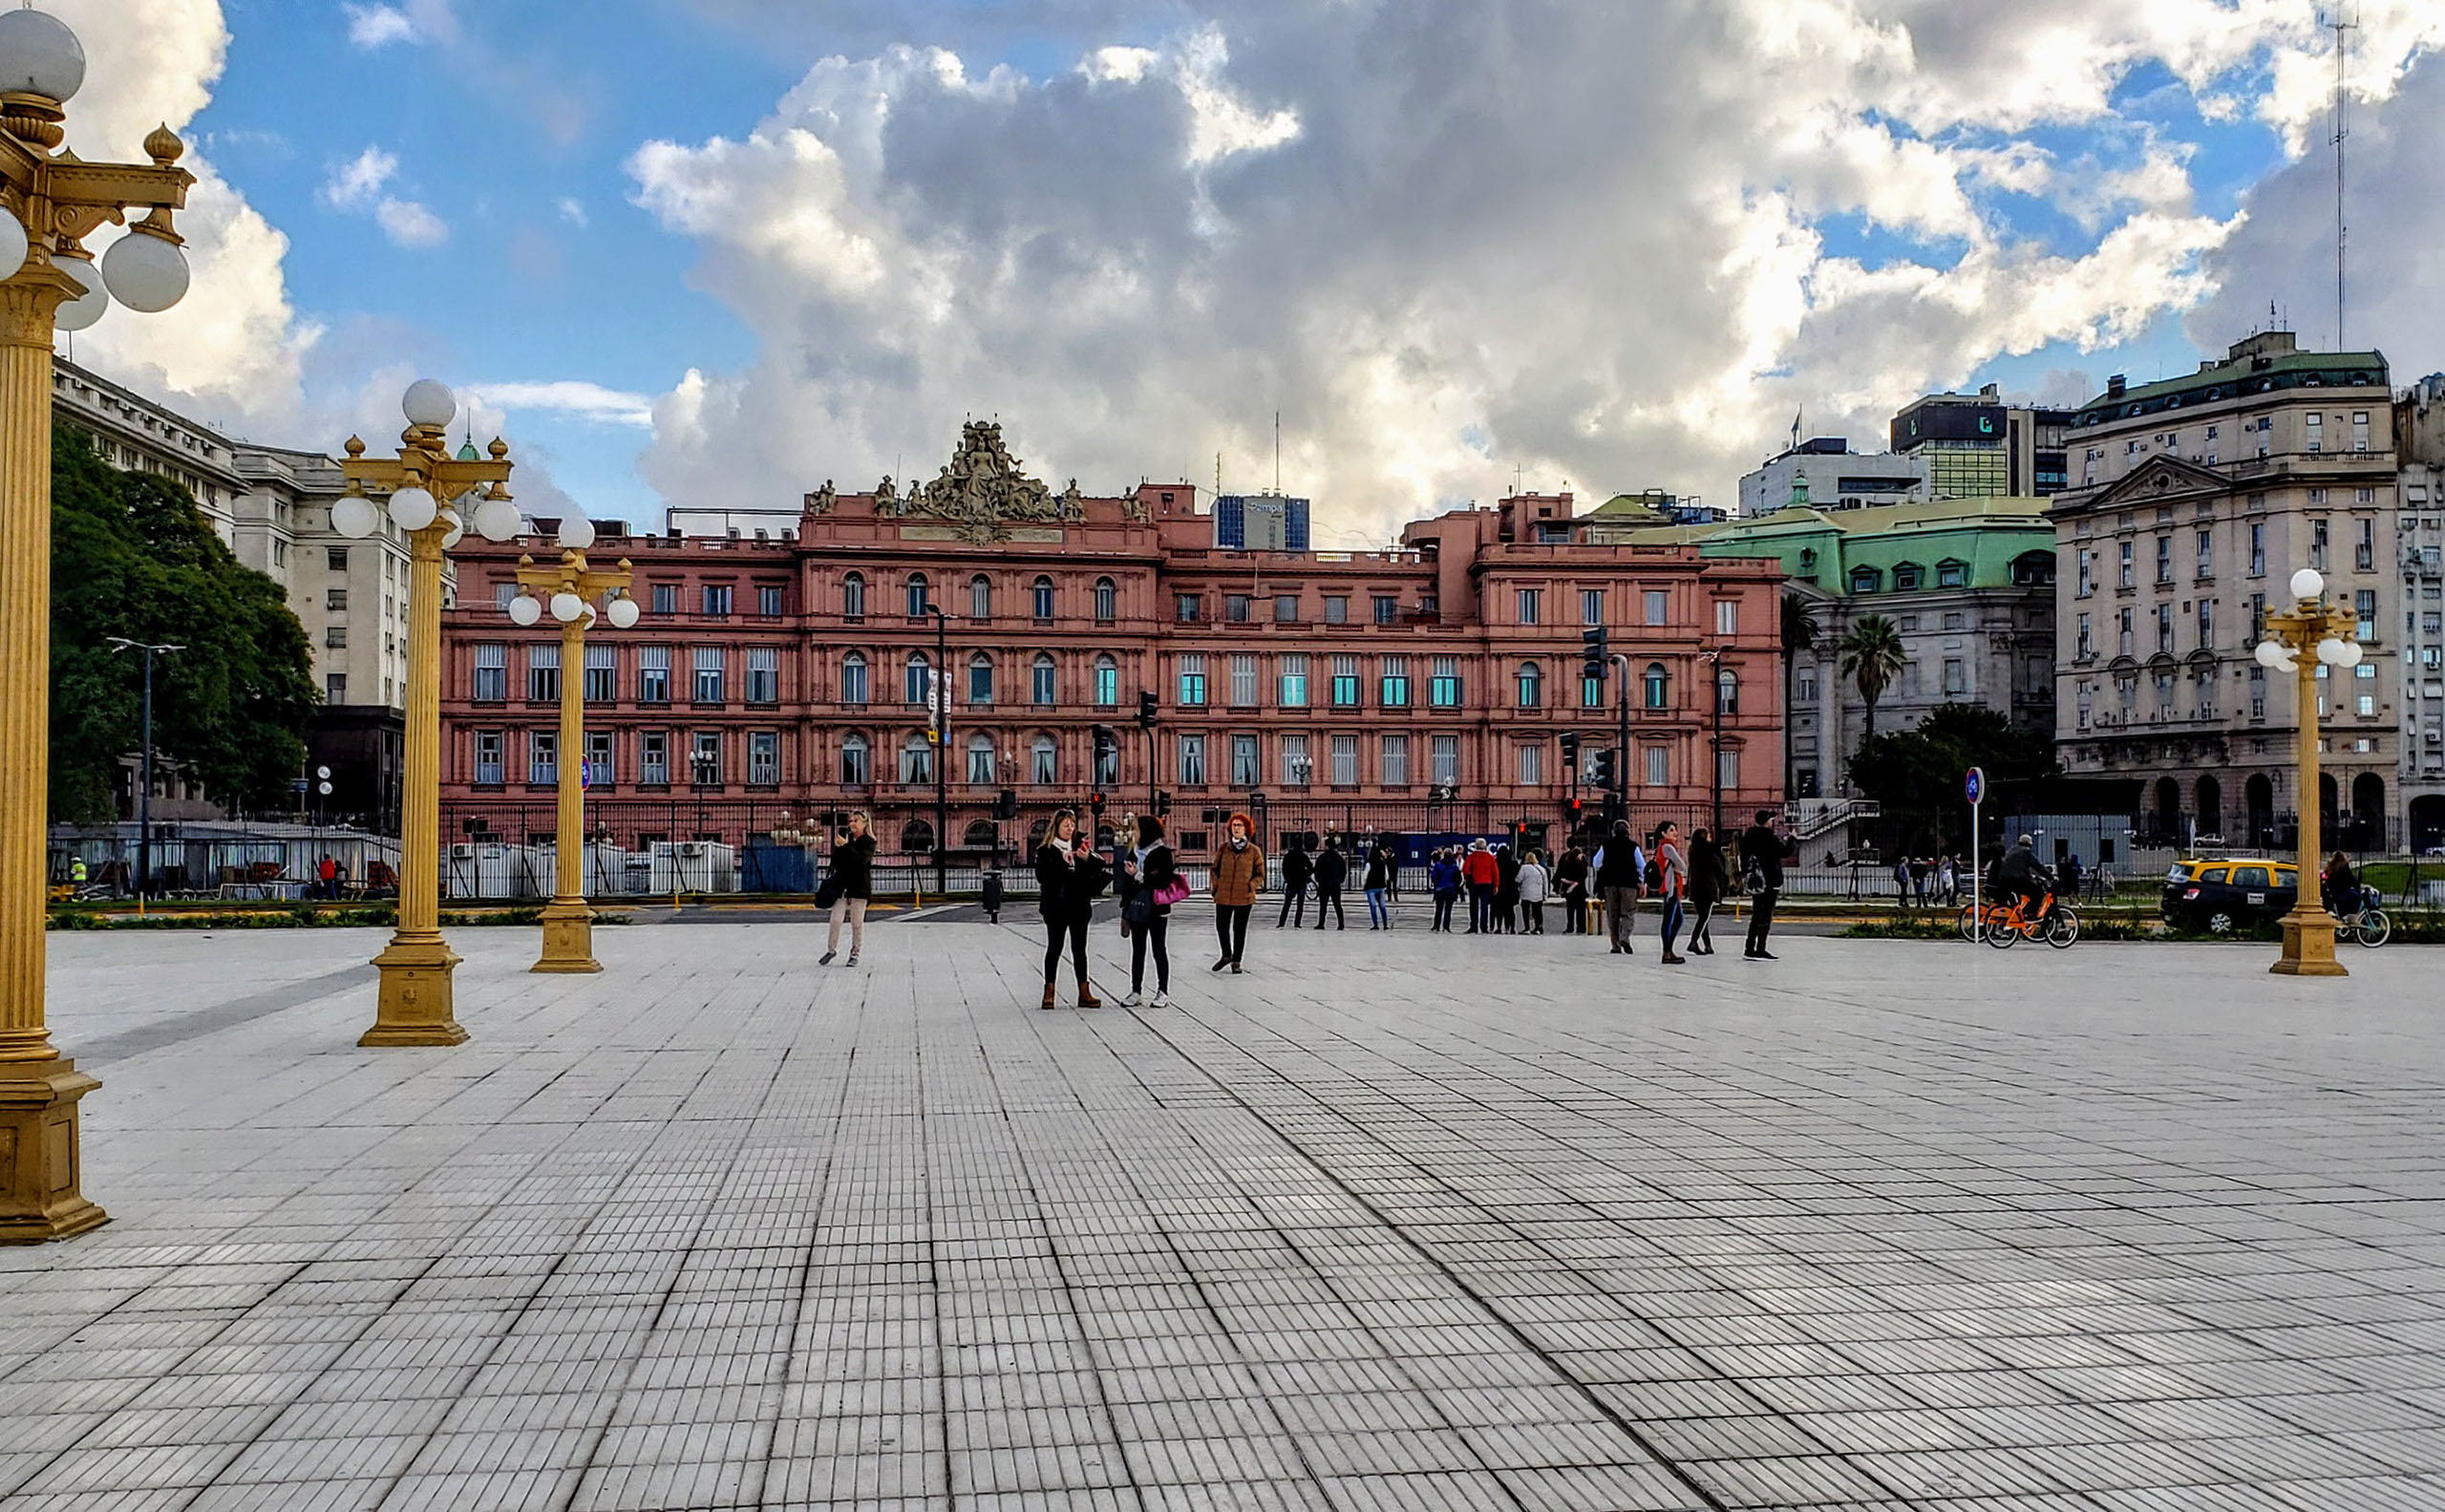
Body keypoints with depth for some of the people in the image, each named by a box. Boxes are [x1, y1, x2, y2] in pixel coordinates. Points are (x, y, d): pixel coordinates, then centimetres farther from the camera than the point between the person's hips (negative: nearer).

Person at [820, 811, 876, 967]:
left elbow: (862, 859, -21)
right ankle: (831, 949, 14)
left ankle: (854, 953, 13)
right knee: (835, 920, -2)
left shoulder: (869, 842, -2)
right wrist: (837, 847, -13)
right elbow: (835, 861, 5)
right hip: (842, 884, 3)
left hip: (859, 886, -3)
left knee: (857, 923, 2)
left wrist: (845, 845, -25)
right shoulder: (845, 837, 8)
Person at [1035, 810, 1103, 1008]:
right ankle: (1049, 992, 1)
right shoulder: (1045, 850, 2)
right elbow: (1041, 876, -12)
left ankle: (1084, 993, 6)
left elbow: (1102, 867, 3)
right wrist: (1062, 863, -19)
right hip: (1056, 906, -3)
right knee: (1054, 948, -1)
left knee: (1079, 949, 6)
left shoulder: (1080, 847, 12)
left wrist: (1088, 858, -15)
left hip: (1079, 906, 3)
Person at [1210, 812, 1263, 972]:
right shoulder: (1224, 849, 5)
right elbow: (1215, 868, 15)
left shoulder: (1254, 851, 0)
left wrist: (1251, 886, -10)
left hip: (1244, 897, -2)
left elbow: (1260, 874, 6)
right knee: (1221, 927, 7)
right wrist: (1215, 885, 2)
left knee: (1240, 929, 5)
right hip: (1223, 896, 2)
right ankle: (1226, 955, 31)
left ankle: (1236, 962, 19)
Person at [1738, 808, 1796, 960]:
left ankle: (1749, 949, 14)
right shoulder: (1768, 837, -15)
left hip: (1754, 882, 8)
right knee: (1766, 915, -3)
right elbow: (1786, 852, -12)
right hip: (1769, 881, -8)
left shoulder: (1748, 835, 9)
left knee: (1756, 915, 14)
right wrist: (1792, 838, 0)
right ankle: (1760, 950, -4)